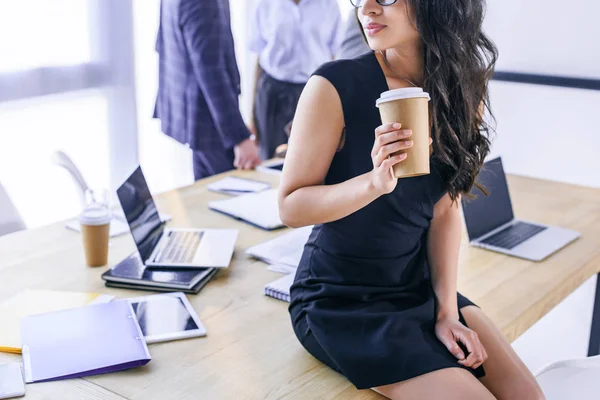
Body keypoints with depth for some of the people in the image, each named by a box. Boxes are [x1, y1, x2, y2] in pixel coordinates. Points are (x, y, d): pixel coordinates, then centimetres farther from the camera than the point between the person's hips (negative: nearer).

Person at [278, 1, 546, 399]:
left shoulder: (461, 89, -1)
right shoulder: (335, 86, -17)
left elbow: (446, 207, 1)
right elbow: (290, 207, -15)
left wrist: (446, 310, -5)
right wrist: (376, 182, -31)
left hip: (421, 288, 5)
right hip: (340, 302, -5)